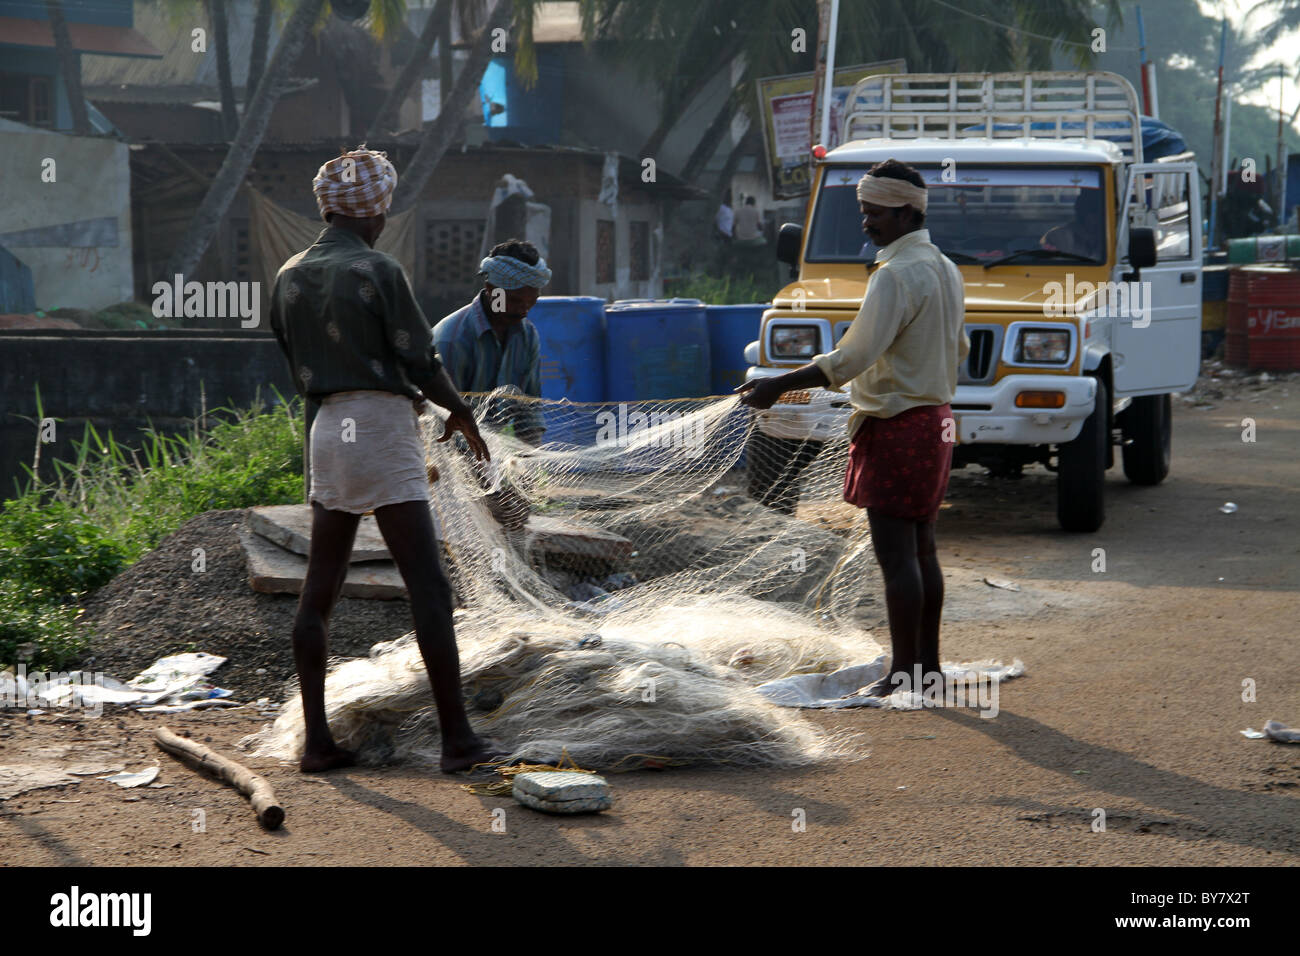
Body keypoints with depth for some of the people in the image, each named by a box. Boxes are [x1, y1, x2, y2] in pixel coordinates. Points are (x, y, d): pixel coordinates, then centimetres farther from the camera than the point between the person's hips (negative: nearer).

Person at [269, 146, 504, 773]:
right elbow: (420, 359, -10)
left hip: (328, 428, 7)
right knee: (429, 589, -5)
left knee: (319, 592, 8)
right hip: (382, 428, -7)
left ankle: (316, 740, 9)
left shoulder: (289, 278, 10)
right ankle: (457, 739, -5)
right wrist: (459, 411, 8)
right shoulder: (377, 272, -11)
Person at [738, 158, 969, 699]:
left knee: (896, 556, -7)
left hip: (896, 429, -10)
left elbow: (854, 357, -24)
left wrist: (778, 386, -22)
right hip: (935, 421, 10)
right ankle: (927, 666, 19)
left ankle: (901, 676, -5)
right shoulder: (944, 269, 13)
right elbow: (958, 348, 25)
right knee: (921, 550, 14)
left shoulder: (897, 275, -17)